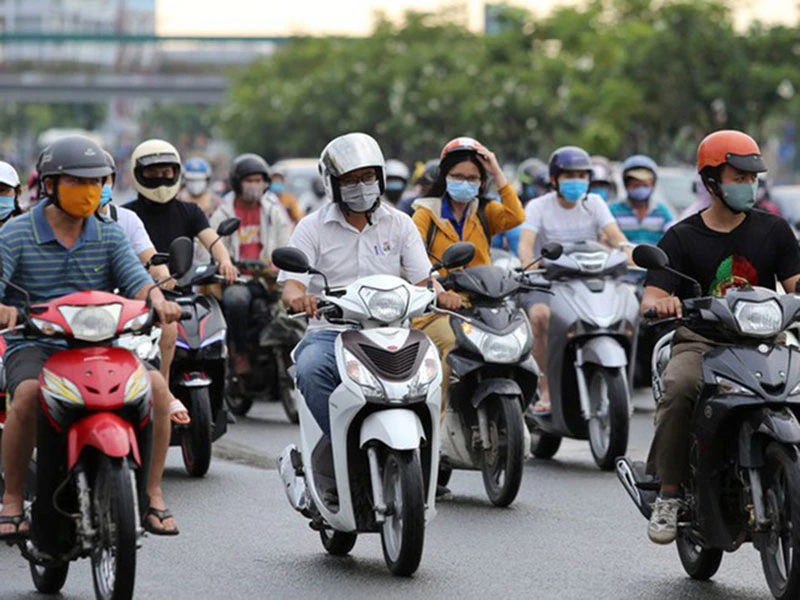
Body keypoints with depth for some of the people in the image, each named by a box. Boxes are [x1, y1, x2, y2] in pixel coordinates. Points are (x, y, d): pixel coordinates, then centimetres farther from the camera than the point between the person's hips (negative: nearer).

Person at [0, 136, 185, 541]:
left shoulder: (109, 237, 11)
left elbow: (136, 279, -2)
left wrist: (157, 299, -26)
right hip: (34, 345, -3)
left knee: (155, 385, -22)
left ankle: (153, 496, -10)